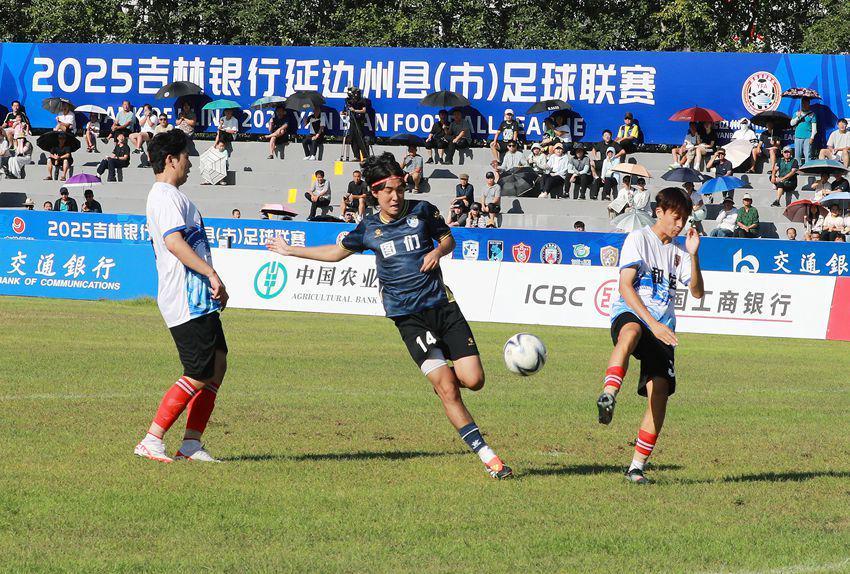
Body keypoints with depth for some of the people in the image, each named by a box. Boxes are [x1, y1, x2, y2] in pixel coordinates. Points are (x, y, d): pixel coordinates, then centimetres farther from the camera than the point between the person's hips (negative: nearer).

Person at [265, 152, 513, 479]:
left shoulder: (421, 211, 3)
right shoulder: (368, 228, 6)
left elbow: (448, 238, 18)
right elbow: (338, 252, 24)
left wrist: (439, 251, -6)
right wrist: (290, 250, 30)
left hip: (442, 305, 1)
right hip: (409, 317, -1)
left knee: (473, 380, -10)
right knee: (447, 389, -14)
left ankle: (441, 377, 26)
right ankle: (486, 456, -11)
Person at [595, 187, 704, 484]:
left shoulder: (678, 251, 19)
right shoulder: (639, 239, 1)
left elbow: (697, 292, 11)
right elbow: (625, 286, -10)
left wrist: (693, 256, -5)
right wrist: (653, 324, -20)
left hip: (662, 330, 5)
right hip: (629, 315, -5)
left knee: (660, 390, -11)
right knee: (631, 332, -43)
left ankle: (637, 466, -3)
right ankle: (608, 395, -60)